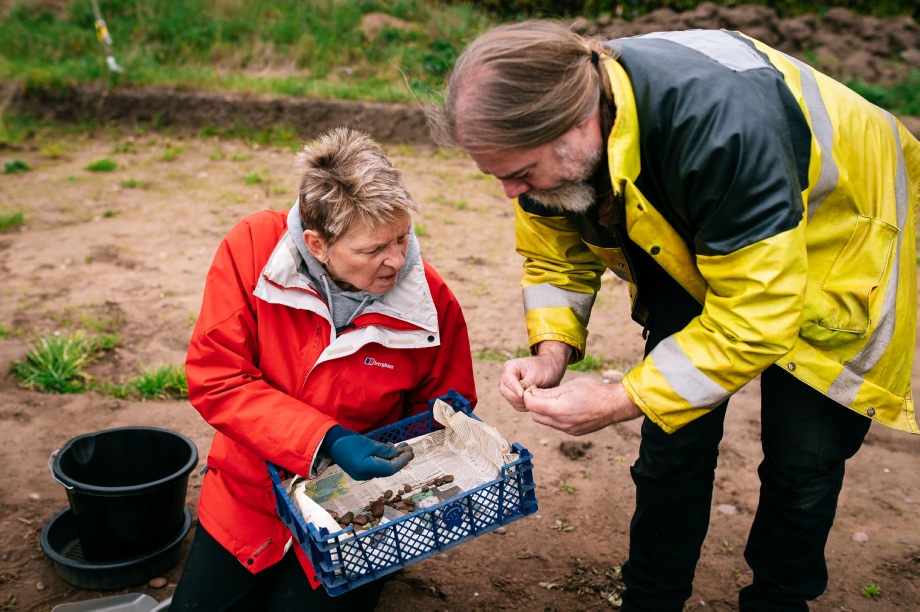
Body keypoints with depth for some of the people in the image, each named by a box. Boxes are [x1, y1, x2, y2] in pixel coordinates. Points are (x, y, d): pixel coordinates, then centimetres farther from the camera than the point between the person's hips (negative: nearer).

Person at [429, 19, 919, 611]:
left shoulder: (722, 124, -43)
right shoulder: (543, 125, -21)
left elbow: (754, 319, -37)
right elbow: (558, 252, -4)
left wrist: (621, 400, -33)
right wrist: (552, 353, -19)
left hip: (830, 247, -5)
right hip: (686, 251, 5)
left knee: (802, 462, 1)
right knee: (673, 445, 4)